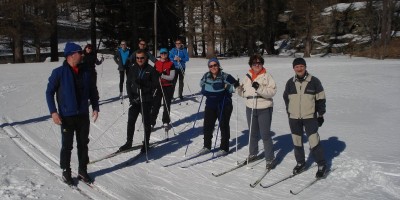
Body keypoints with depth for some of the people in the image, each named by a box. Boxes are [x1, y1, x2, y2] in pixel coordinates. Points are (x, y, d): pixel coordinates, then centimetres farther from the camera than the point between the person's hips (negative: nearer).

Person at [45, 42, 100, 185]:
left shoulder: (85, 71, 3)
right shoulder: (59, 72, -9)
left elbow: (92, 90, 10)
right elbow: (49, 92, -6)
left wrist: (95, 107, 4)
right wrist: (53, 112, -13)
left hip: (83, 115, 4)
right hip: (67, 116, -4)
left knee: (83, 144, 12)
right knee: (67, 145, 7)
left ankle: (82, 170, 27)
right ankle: (66, 172, 23)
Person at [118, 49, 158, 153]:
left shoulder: (151, 70, -4)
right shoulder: (133, 69, 5)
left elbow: (155, 84, -6)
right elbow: (128, 83, 6)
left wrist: (143, 83, -20)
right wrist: (130, 96, -5)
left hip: (146, 100, -3)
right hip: (134, 99, 3)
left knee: (146, 122, 5)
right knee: (130, 121, 8)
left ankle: (146, 144, 17)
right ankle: (128, 142, 21)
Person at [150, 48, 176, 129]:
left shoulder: (171, 64, -5)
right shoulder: (156, 63, 5)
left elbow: (172, 77, -12)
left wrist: (161, 75, -23)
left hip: (168, 87, -1)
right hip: (158, 86, 2)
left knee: (167, 105, 9)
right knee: (155, 105, -2)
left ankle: (166, 122, 22)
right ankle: (151, 122, 2)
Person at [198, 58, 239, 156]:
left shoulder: (225, 76, -13)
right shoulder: (206, 76, 3)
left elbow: (236, 86, -9)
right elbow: (202, 85, 23)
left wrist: (227, 87, -20)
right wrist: (204, 90, 6)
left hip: (224, 105, -5)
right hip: (210, 105, 5)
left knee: (223, 126, 5)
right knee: (207, 125, 9)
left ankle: (224, 148, 17)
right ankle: (207, 146, 26)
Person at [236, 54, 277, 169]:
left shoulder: (267, 76, -8)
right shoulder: (247, 77, 7)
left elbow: (272, 91, -19)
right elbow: (243, 92, 12)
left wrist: (259, 88, -30)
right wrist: (239, 88, -8)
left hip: (264, 109, -5)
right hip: (250, 108, 5)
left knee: (265, 135, -2)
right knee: (253, 133, 19)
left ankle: (270, 159, 9)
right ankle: (252, 153, 37)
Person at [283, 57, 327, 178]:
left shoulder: (314, 81, -4)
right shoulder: (290, 82, 4)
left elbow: (320, 99, 1)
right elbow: (286, 98, 17)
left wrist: (320, 114, 1)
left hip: (310, 117, -3)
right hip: (294, 118, 3)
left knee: (314, 141, -8)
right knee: (297, 141, 11)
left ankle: (322, 165, 9)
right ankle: (300, 163, 27)